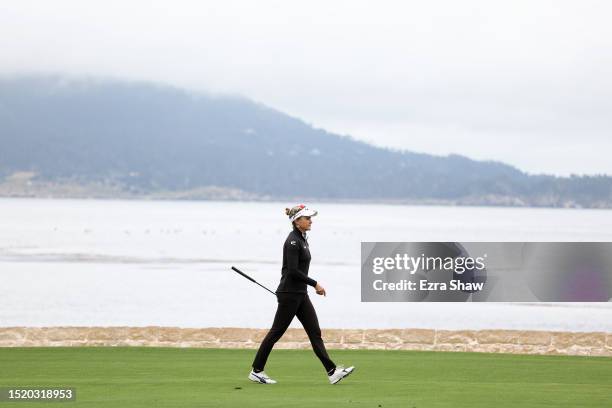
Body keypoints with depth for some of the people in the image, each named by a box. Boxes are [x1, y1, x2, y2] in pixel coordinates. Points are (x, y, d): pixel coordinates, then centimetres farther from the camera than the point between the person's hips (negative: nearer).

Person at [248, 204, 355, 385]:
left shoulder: (302, 239, 13)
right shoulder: (293, 241, -16)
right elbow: (293, 270, -22)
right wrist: (315, 284, -18)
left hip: (300, 294, 9)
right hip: (289, 294, -9)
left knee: (315, 332, 2)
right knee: (276, 332, -1)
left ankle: (332, 371, -3)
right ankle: (256, 371, 9)